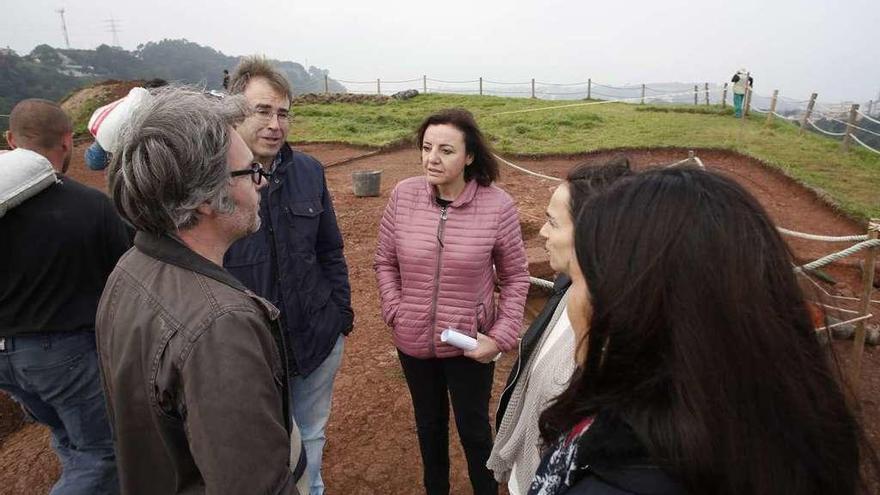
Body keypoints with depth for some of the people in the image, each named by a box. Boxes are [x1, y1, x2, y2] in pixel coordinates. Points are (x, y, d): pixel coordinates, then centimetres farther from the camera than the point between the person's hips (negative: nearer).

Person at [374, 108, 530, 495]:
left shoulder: (498, 205, -17)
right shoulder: (403, 195, -11)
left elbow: (515, 277, -6)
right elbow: (385, 261, 2)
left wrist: (501, 336, -11)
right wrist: (395, 312, -6)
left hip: (470, 345, -3)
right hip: (413, 341, 3)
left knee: (474, 429, 18)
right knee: (429, 424, 26)